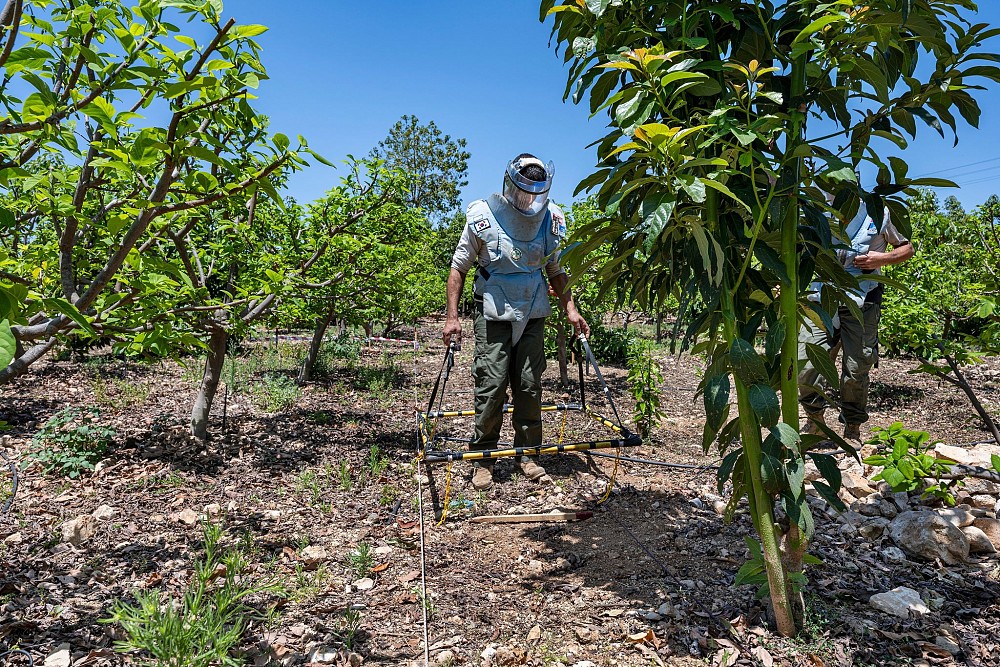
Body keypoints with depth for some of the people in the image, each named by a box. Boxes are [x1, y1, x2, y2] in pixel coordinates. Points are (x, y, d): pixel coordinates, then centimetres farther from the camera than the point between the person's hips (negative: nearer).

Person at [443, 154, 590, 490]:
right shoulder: (482, 216, -10)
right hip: (492, 314, -3)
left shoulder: (551, 219, 0)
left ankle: (528, 453, 19)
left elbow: (555, 270, 13)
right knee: (491, 384, -4)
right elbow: (459, 268, -3)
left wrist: (570, 309, 3)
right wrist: (452, 316, -9)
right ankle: (483, 458, 9)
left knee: (529, 385, 5)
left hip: (533, 314, 3)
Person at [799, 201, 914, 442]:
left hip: (862, 302, -1)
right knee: (806, 365, -10)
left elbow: (907, 248, 17)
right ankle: (815, 421, 14)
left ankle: (852, 432, 20)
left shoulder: (877, 212, 7)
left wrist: (882, 258, -4)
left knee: (856, 370, 2)